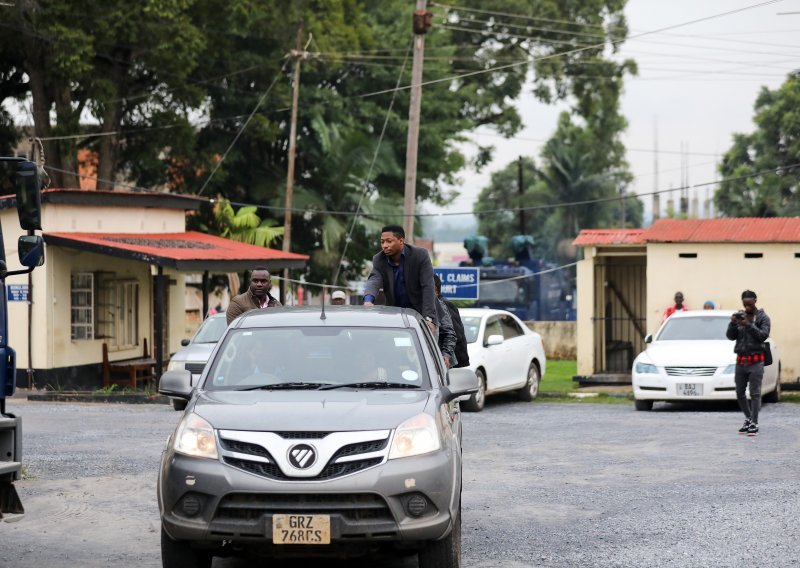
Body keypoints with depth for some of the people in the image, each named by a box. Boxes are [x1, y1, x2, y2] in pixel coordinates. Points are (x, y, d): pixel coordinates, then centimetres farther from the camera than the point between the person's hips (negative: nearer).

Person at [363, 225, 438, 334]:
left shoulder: (420, 256, -10)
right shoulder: (379, 260, -2)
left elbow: (427, 288, -16)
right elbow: (374, 281, -20)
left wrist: (428, 318, -26)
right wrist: (368, 300, -44)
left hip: (419, 314, -2)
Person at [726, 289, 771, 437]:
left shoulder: (762, 318, 0)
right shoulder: (740, 316, 9)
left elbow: (763, 335, -13)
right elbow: (731, 336, 4)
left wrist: (749, 325, -22)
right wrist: (732, 323, -13)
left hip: (755, 361, -5)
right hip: (741, 360, 5)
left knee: (755, 393, -8)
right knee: (739, 393, 8)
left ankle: (754, 424, -7)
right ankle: (748, 419, 24)